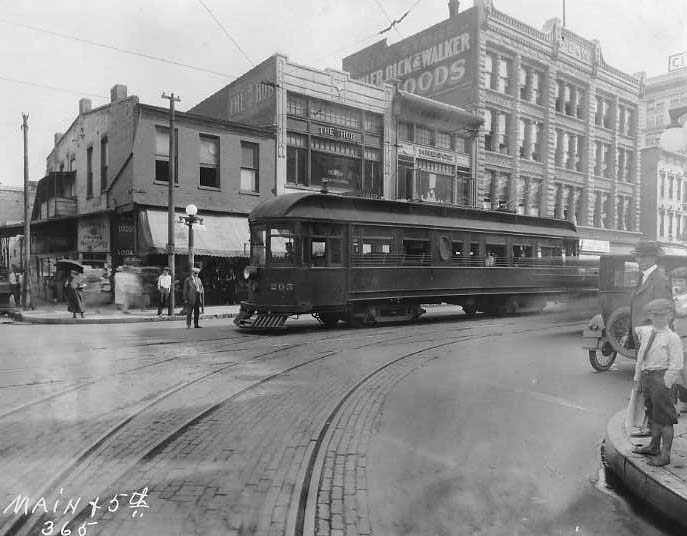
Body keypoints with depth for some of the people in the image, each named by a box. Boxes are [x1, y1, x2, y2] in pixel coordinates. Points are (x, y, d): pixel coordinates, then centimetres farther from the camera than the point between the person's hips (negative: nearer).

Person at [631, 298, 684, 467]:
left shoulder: (672, 337, -10)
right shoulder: (645, 332, 9)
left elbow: (676, 365, -12)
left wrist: (666, 384, -15)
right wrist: (637, 378, 15)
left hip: (661, 378, -7)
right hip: (646, 377, 7)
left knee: (665, 417, 0)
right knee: (653, 414, 20)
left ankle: (665, 455, 11)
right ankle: (654, 447, 36)